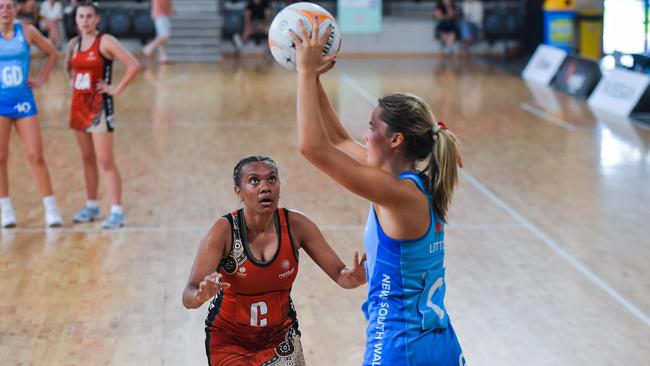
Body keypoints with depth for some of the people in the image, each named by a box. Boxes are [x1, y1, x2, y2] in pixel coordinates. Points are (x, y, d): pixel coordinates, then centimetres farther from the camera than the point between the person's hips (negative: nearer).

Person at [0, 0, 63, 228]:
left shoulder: (27, 31, -1)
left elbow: (52, 53, 13)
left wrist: (40, 80, 5)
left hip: (23, 100, 1)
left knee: (36, 156, -1)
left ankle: (51, 210, 4)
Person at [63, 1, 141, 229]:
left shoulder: (105, 42, -11)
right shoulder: (73, 43, 8)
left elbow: (134, 65, -20)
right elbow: (68, 66, 30)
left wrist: (117, 89, -17)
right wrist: (71, 81, 12)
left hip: (99, 106, -7)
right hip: (79, 105, 7)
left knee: (105, 161, -9)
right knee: (87, 159, 13)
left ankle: (117, 212, -6)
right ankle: (91, 207, 23)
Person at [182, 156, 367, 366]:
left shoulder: (295, 226, -14)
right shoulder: (225, 230, -22)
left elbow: (338, 273, -11)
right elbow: (188, 297, -29)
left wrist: (352, 278, -35)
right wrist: (201, 295, -53)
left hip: (281, 336, 2)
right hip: (230, 340, -2)